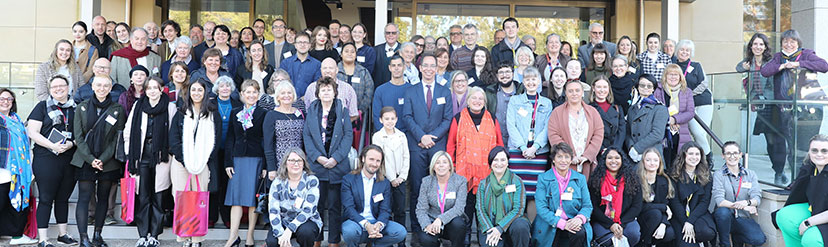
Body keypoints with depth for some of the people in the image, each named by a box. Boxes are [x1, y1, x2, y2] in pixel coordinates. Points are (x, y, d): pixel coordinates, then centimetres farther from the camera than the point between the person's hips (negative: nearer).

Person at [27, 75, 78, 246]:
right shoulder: (43, 107, 3)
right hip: (46, 160, -3)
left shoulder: (76, 108, 12)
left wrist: (71, 144, -9)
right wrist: (52, 145, -16)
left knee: (63, 198, 13)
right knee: (46, 198, -1)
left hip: (70, 159, 4)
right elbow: (32, 132, -4)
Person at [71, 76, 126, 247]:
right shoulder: (82, 108, 4)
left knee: (103, 197, 7)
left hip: (108, 162, 1)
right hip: (85, 161, 0)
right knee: (84, 197, -5)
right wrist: (91, 159, -10)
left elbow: (118, 138, 0)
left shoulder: (117, 110, 3)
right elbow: (78, 136, 1)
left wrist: (102, 159, -9)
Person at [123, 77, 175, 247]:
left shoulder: (170, 107, 3)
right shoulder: (138, 106, 10)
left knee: (158, 197, 1)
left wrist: (169, 153, -2)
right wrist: (130, 155, 5)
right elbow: (128, 132, 10)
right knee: (142, 197, 2)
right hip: (142, 155, 2)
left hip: (161, 156, -2)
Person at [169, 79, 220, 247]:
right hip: (181, 163, 1)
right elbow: (173, 140, 4)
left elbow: (215, 141, 4)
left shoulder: (213, 115, 9)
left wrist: (202, 162, -5)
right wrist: (186, 161, -7)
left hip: (203, 165, -1)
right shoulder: (180, 114, 11)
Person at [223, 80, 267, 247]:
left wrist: (266, 166, -7)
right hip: (237, 159, 3)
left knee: (253, 199, 1)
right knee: (235, 198, 0)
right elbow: (230, 139, 10)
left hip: (256, 159, -3)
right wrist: (228, 162, 2)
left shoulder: (263, 114, 1)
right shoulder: (235, 113, 11)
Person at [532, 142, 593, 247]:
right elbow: (541, 208, -8)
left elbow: (587, 206, 6)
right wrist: (562, 223, -21)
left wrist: (580, 218, -18)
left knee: (580, 233, -30)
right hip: (549, 228, -2)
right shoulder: (543, 178, 1)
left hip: (573, 222, 2)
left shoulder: (580, 178, 9)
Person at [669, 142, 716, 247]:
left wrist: (690, 222, -14)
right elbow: (674, 202, -5)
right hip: (679, 216, -2)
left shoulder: (706, 176, 7)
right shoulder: (674, 175, 0)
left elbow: (705, 201, -1)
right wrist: (685, 222, -17)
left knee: (708, 233, -31)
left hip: (698, 213, 2)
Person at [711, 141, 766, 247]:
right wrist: (744, 207, -29)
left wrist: (747, 202, -29)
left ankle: (735, 237, 11)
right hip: (723, 218, -2)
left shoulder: (750, 174, 10)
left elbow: (757, 198, -4)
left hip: (742, 218, 3)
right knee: (723, 211, -37)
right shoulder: (718, 175, -1)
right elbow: (719, 201, -15)